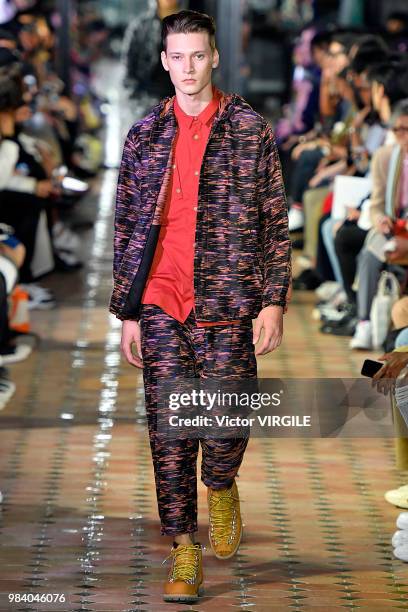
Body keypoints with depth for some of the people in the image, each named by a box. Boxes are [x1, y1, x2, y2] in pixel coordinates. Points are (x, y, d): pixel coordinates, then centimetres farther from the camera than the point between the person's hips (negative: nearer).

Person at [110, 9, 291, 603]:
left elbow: (275, 221, 4)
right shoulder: (144, 135, 9)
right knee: (168, 432, -1)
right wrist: (127, 312, 8)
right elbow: (127, 229, 12)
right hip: (162, 307, 2)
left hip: (228, 304, -1)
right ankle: (185, 553, 7)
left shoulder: (249, 129, 3)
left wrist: (274, 302, -3)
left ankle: (221, 487, 34)